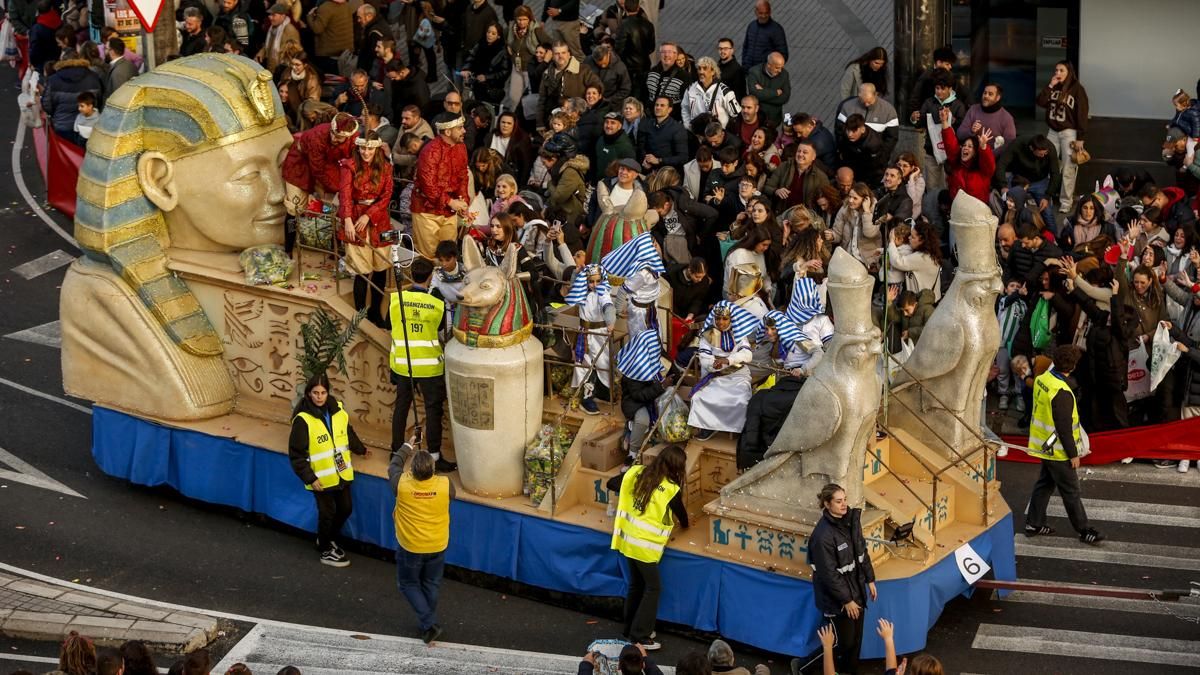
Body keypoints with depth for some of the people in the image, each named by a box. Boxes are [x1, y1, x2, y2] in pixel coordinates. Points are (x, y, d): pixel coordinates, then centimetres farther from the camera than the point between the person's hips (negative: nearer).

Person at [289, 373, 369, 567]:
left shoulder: (338, 411, -3)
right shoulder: (303, 420, -20)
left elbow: (348, 433, 18)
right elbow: (296, 454, -16)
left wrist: (360, 449, 30)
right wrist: (310, 478, -19)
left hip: (342, 473, 6)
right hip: (321, 478, -6)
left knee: (346, 509, 15)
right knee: (327, 513, 4)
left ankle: (327, 539, 40)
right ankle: (326, 551, 24)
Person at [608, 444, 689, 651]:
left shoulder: (637, 473, -2)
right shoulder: (671, 490, -16)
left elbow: (612, 484, 10)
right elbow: (682, 517, 1)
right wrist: (684, 524, 25)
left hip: (628, 538, 7)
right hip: (645, 545, -7)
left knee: (636, 584, 20)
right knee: (653, 587, 5)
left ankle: (631, 629, 31)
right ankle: (640, 636, 5)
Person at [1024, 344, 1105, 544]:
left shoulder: (1041, 379, -4)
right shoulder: (1062, 393, -29)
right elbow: (1064, 428, -24)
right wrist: (1073, 454, -16)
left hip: (1043, 444, 8)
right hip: (1058, 451, -8)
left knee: (1044, 483, 20)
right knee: (1071, 491, 3)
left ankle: (1034, 524, 28)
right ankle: (1084, 530, 13)